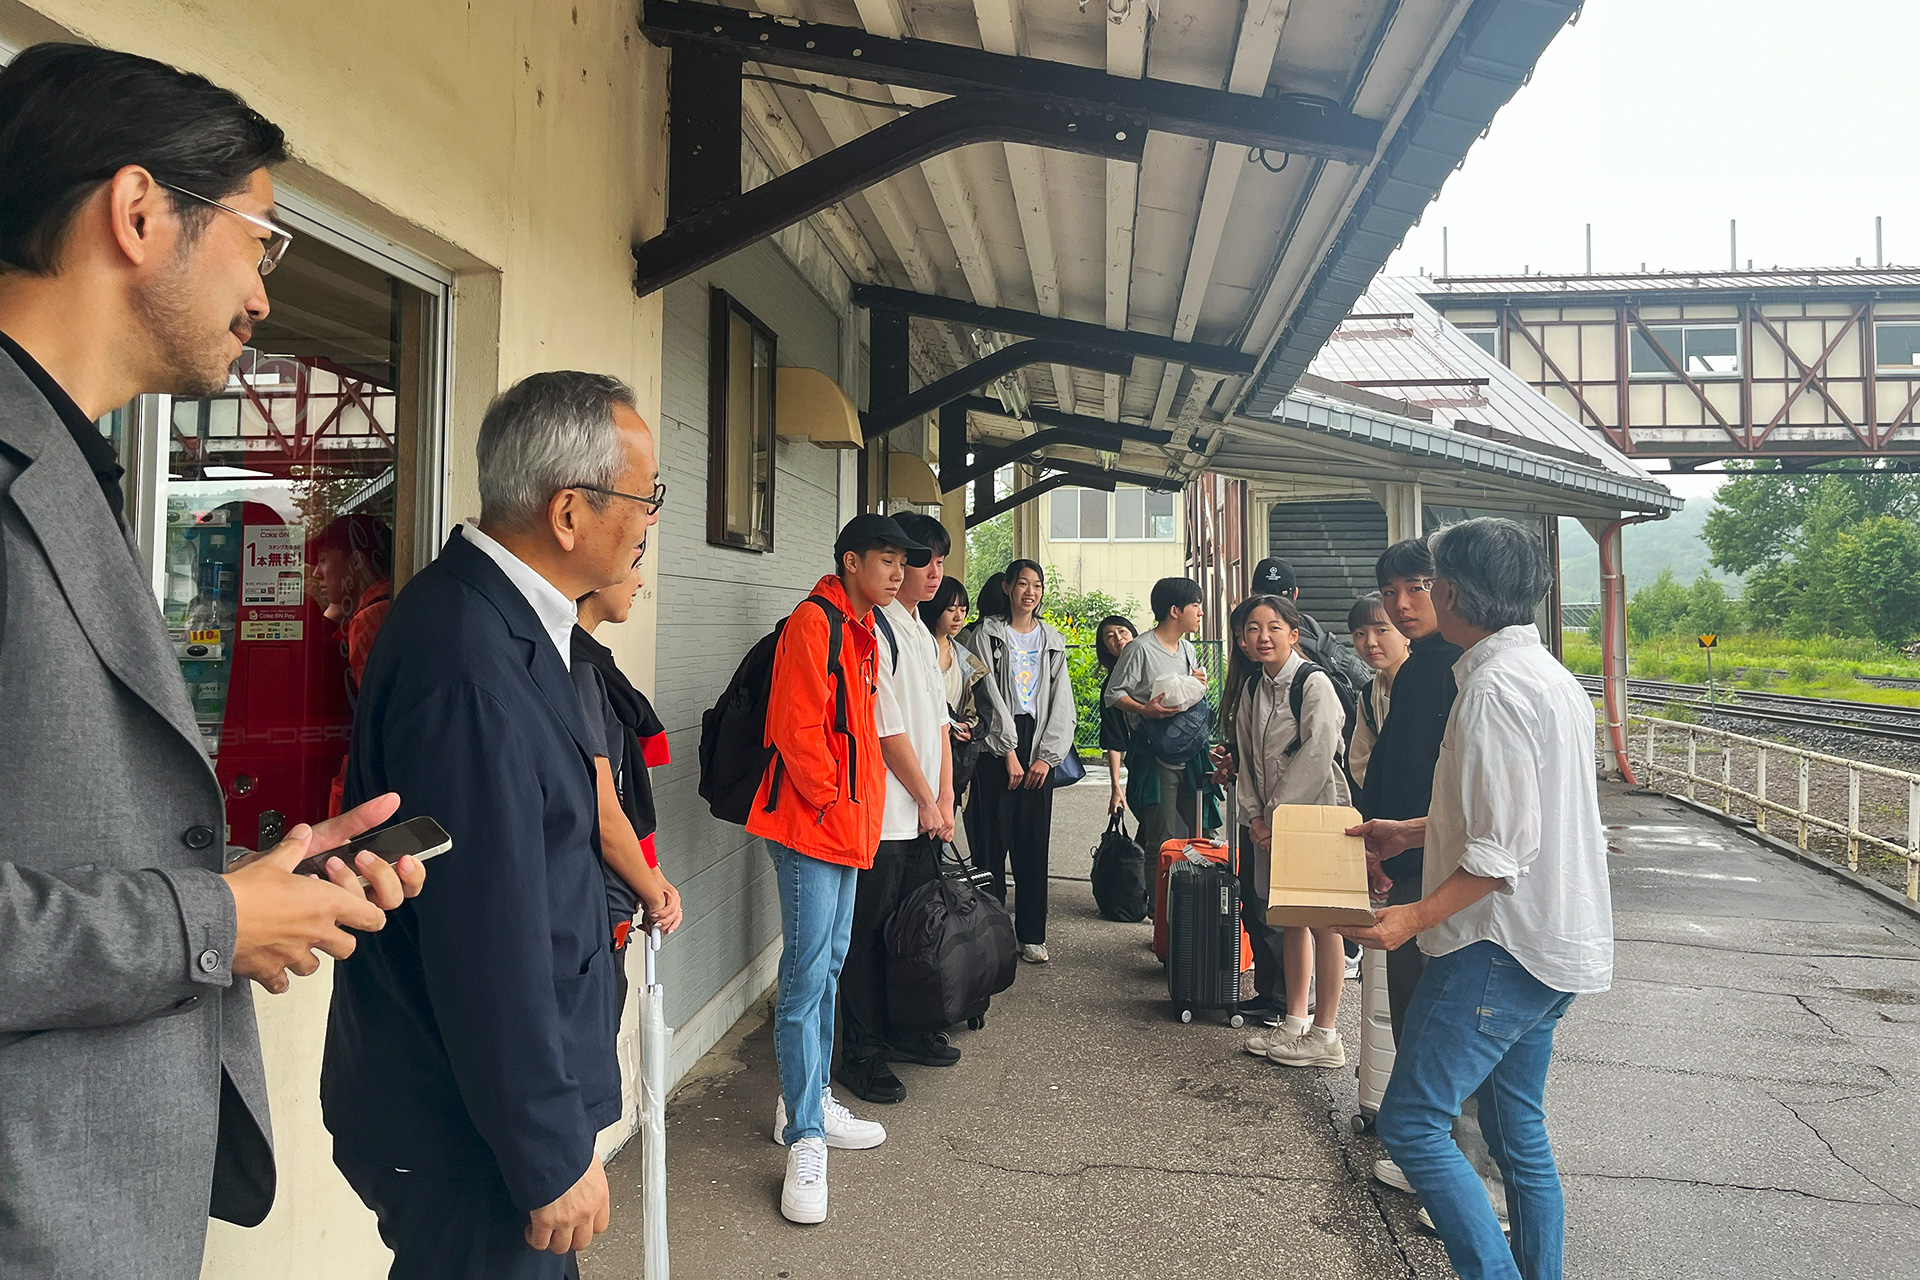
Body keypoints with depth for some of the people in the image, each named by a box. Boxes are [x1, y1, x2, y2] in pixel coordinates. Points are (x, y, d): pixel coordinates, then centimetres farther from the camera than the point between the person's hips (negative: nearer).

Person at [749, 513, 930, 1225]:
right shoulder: (813, 624, -14)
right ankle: (806, 1139, 0)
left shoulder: (862, 629, 16)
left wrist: (861, 808, 14)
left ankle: (809, 1100, 29)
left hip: (847, 825, 10)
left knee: (829, 964, 16)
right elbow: (797, 730, -20)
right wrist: (832, 805, -15)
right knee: (807, 974, -6)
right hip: (810, 825, -10)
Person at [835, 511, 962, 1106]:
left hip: (924, 814, 9)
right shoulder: (874, 631, -14)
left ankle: (903, 1029, 31)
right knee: (869, 933, 0)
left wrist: (946, 800, 10)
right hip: (884, 813, -9)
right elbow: (889, 732, -15)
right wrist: (927, 801, -7)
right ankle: (862, 1054, 10)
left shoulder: (923, 634, 16)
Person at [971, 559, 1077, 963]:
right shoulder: (989, 634, 4)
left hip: (1039, 751, 3)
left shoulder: (1053, 642, 16)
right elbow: (990, 695, -4)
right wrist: (1009, 752, -10)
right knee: (995, 840, -5)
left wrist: (1047, 756, -1)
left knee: (1034, 844, 3)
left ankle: (1031, 936, 10)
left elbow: (1061, 703, 11)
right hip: (998, 746, -3)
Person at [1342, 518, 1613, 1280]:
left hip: (1502, 947, -10)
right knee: (1517, 1128, 18)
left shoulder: (1494, 687, -18)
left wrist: (1418, 918, -21)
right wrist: (1410, 832, 25)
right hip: (1552, 946, 10)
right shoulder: (1551, 675, 13)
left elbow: (1504, 849, -23)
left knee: (1412, 1122, -6)